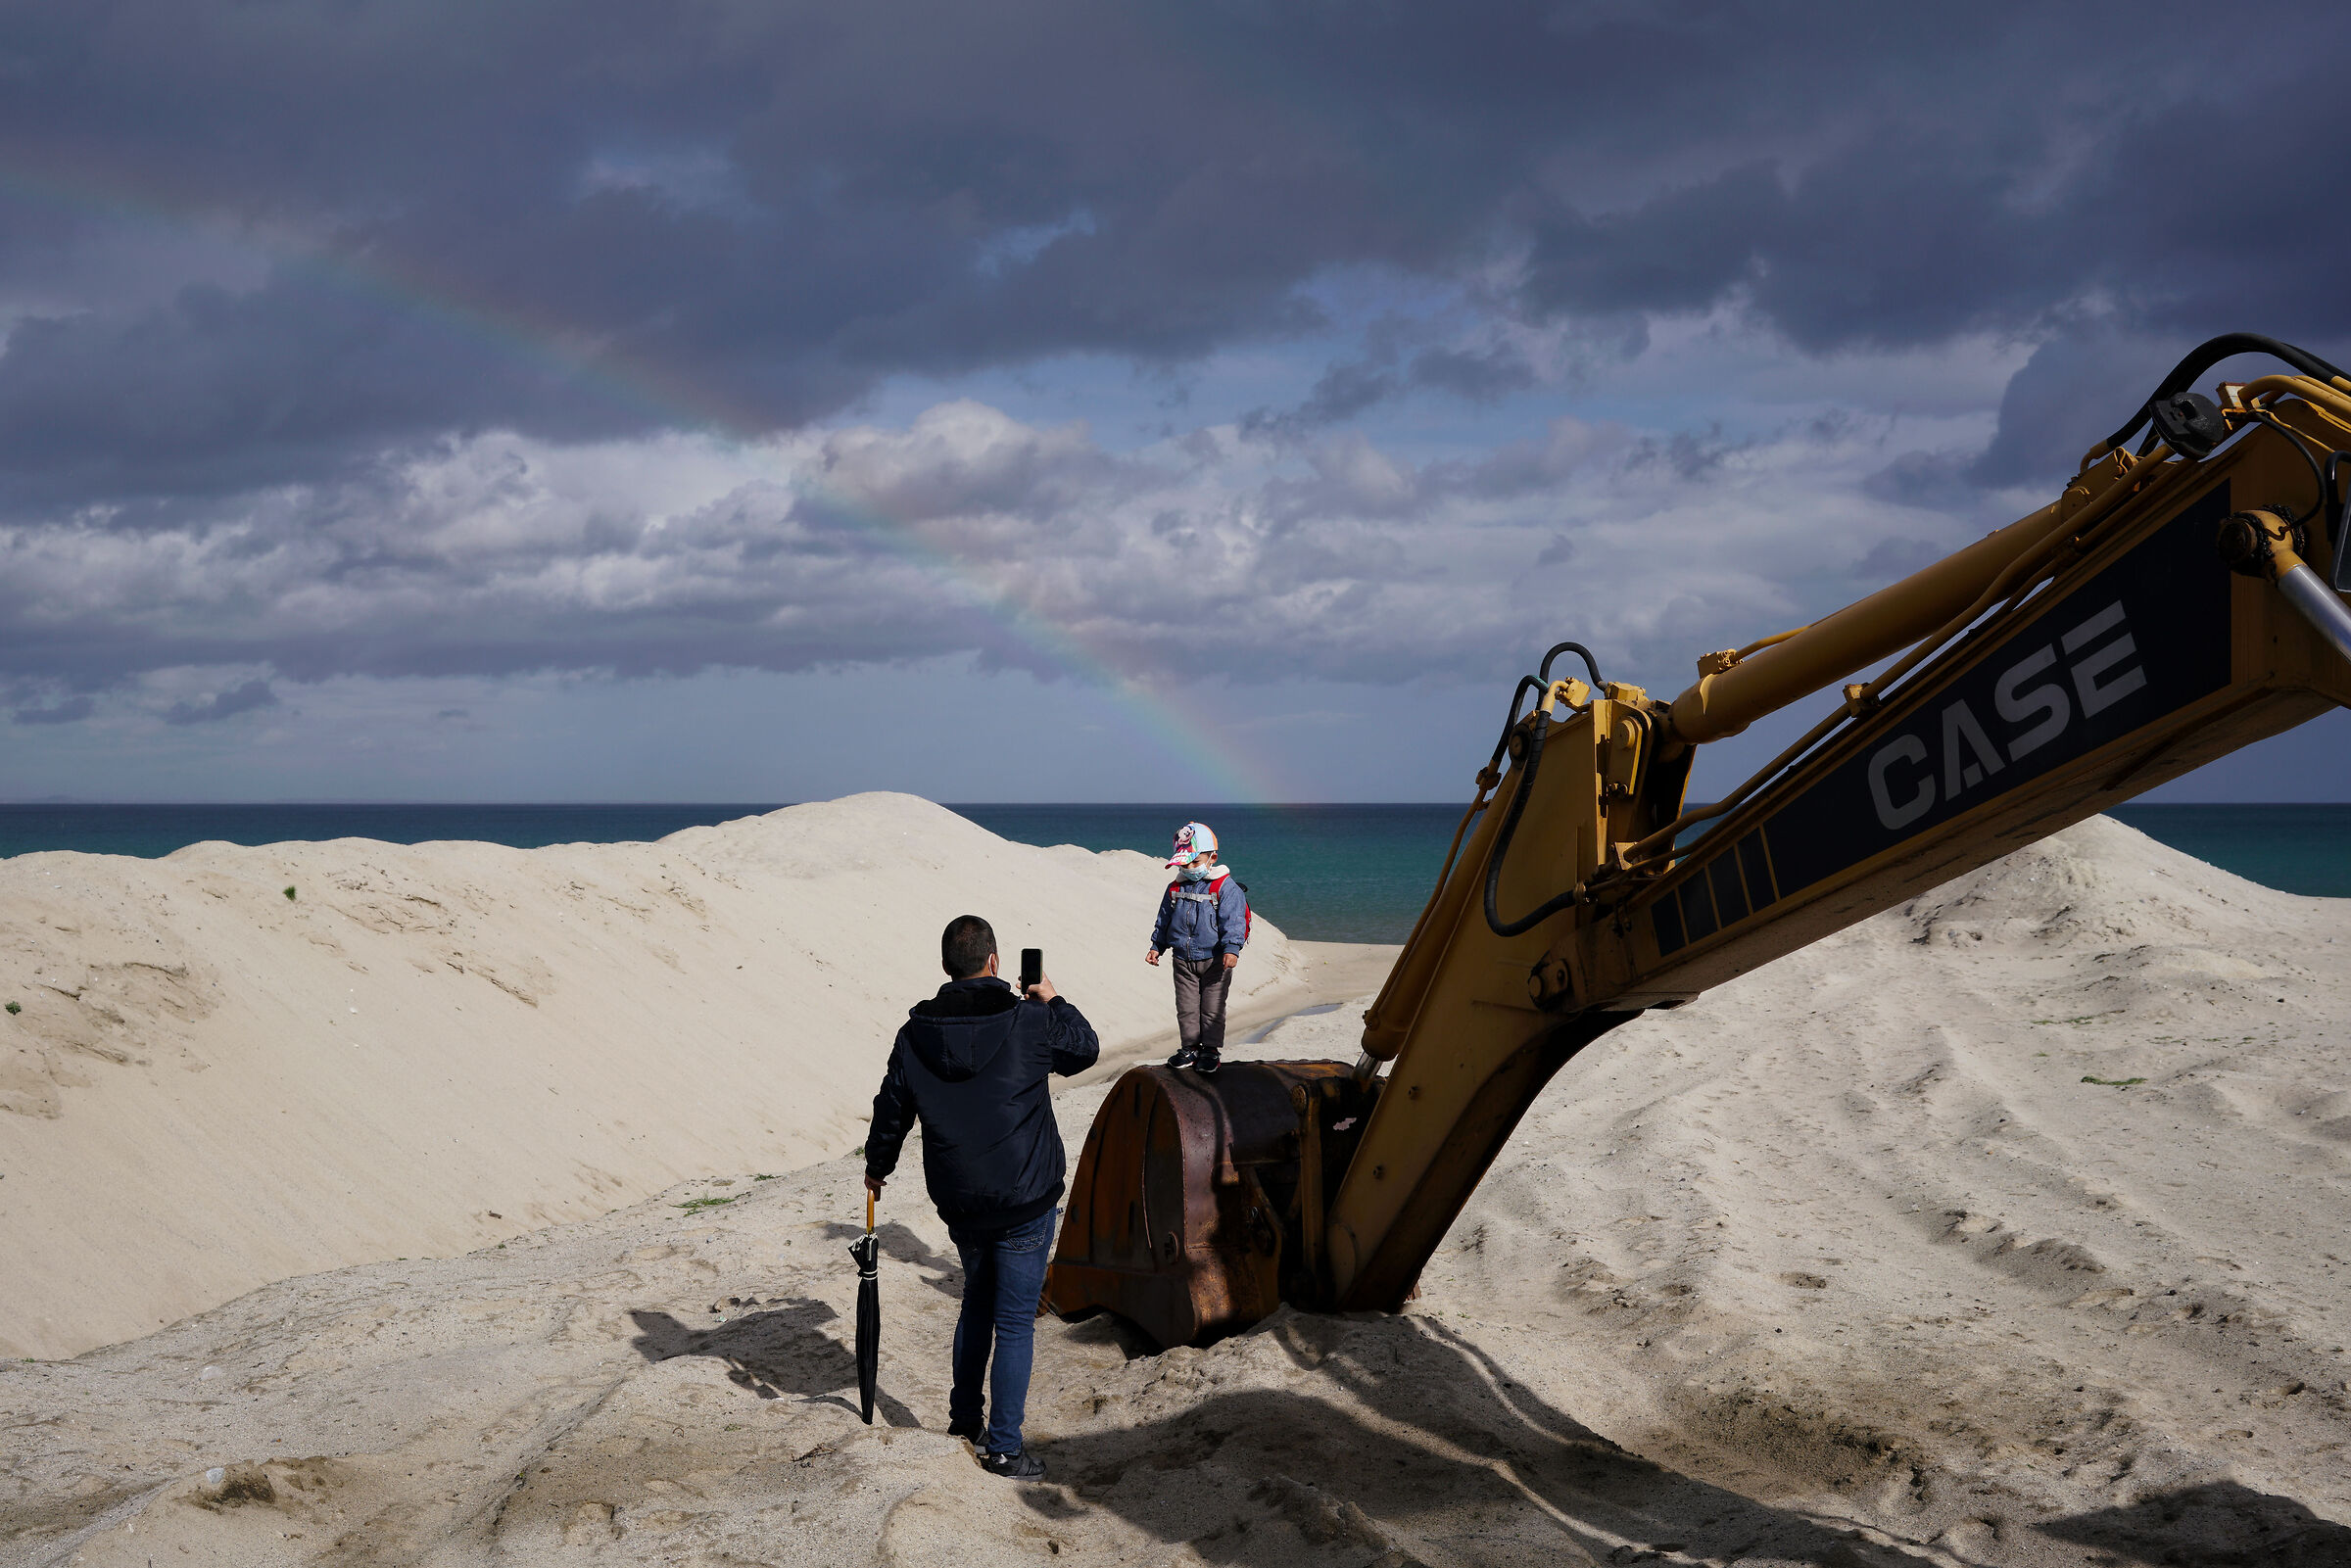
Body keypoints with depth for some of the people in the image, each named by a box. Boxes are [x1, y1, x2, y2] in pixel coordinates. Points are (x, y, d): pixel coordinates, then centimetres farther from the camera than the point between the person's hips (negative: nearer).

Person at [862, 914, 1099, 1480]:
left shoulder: (916, 1034, -3)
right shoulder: (1029, 1023, -14)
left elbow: (892, 1108, 9)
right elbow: (1085, 1047, 5)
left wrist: (877, 1165, 26)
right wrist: (1054, 1001, 21)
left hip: (958, 1202, 5)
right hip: (1025, 1202, -5)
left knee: (977, 1302, 25)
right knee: (1015, 1322, 2)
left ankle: (965, 1415, 35)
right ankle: (1004, 1446, 4)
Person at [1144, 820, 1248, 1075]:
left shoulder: (1225, 888, -9)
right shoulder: (1176, 888, 7)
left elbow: (1233, 920, -15)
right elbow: (1164, 919, 17)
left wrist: (1231, 948, -25)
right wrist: (1157, 946, 15)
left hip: (1214, 960, -5)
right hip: (1184, 960, 5)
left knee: (1212, 1009, 1)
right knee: (1186, 1008, 9)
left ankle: (1211, 1050, 10)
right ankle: (1190, 1047, 20)